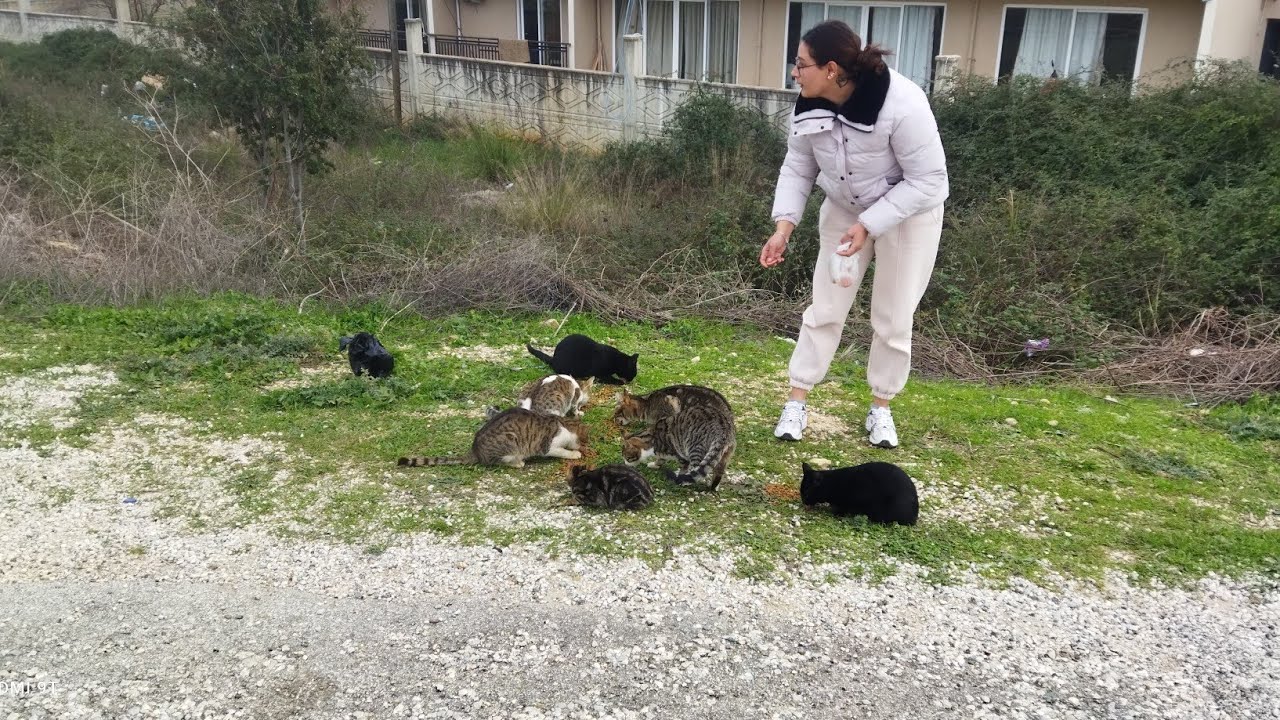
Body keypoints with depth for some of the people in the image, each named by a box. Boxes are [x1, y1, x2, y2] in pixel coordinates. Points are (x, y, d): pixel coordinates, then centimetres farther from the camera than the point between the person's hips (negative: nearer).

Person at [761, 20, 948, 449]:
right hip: (845, 209, 4)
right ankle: (797, 402, 17)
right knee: (825, 308, 6)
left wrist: (868, 225, -32)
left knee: (893, 318, 4)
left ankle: (881, 408, 23)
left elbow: (927, 182, -28)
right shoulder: (810, 106, -18)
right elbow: (798, 168, -7)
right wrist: (784, 227, -20)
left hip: (909, 213, -4)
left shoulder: (902, 105, -34)